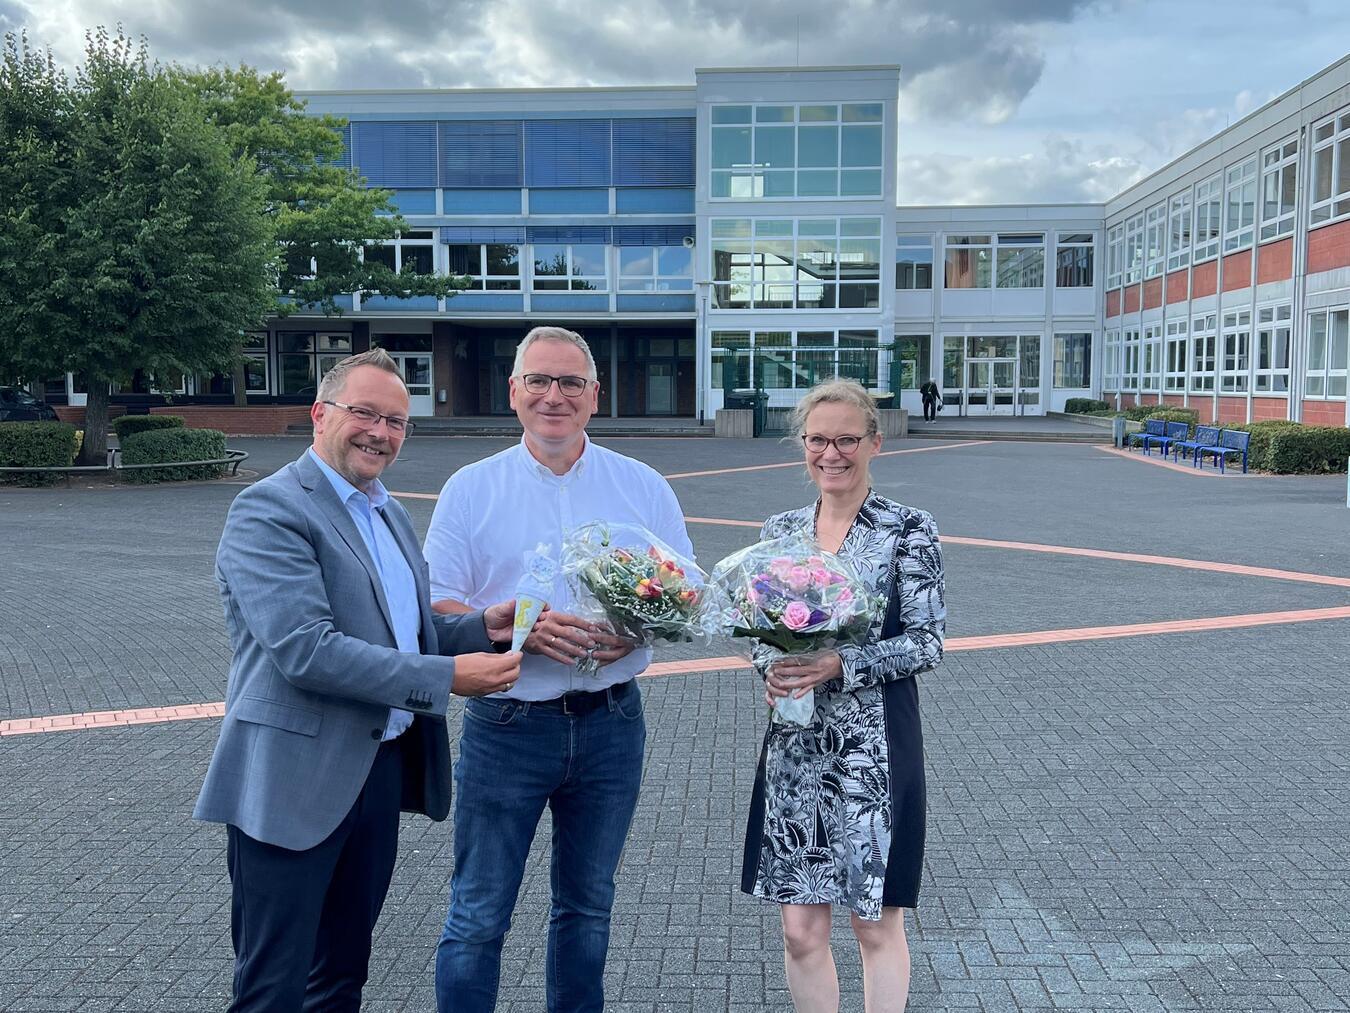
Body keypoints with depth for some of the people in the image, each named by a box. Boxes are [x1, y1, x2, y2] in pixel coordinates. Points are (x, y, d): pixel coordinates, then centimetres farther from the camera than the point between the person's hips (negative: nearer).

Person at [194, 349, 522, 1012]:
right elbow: (305, 650, -23)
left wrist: (484, 628, -2)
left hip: (382, 770, 8)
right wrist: (446, 677, -23)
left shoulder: (388, 514, 15)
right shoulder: (269, 508, -13)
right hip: (296, 780, -8)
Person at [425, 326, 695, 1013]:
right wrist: (520, 628, -19)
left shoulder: (644, 487, 5)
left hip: (610, 724, 2)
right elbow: (435, 608, -3)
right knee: (477, 917, 4)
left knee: (587, 906, 18)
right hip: (506, 724, -2)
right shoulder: (471, 488, 0)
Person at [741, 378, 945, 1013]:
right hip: (795, 744, 4)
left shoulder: (908, 530, -6)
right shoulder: (781, 530, 7)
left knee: (877, 925, 10)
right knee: (800, 928, 10)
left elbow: (927, 643, -8)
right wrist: (771, 667, -10)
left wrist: (838, 664, -21)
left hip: (876, 744, -3)